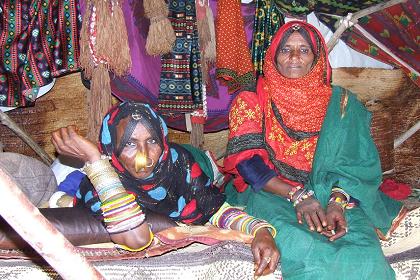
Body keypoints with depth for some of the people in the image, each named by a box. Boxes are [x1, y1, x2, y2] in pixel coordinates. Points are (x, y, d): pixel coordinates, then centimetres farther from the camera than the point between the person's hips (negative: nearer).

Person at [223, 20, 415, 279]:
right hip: (270, 192, -1)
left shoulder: (339, 102, 12)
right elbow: (247, 159, -3)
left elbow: (352, 161, 2)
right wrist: (297, 195, -18)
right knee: (302, 247, -35)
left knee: (364, 255, -31)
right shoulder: (252, 100, 8)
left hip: (329, 193, 1)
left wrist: (338, 201, -20)